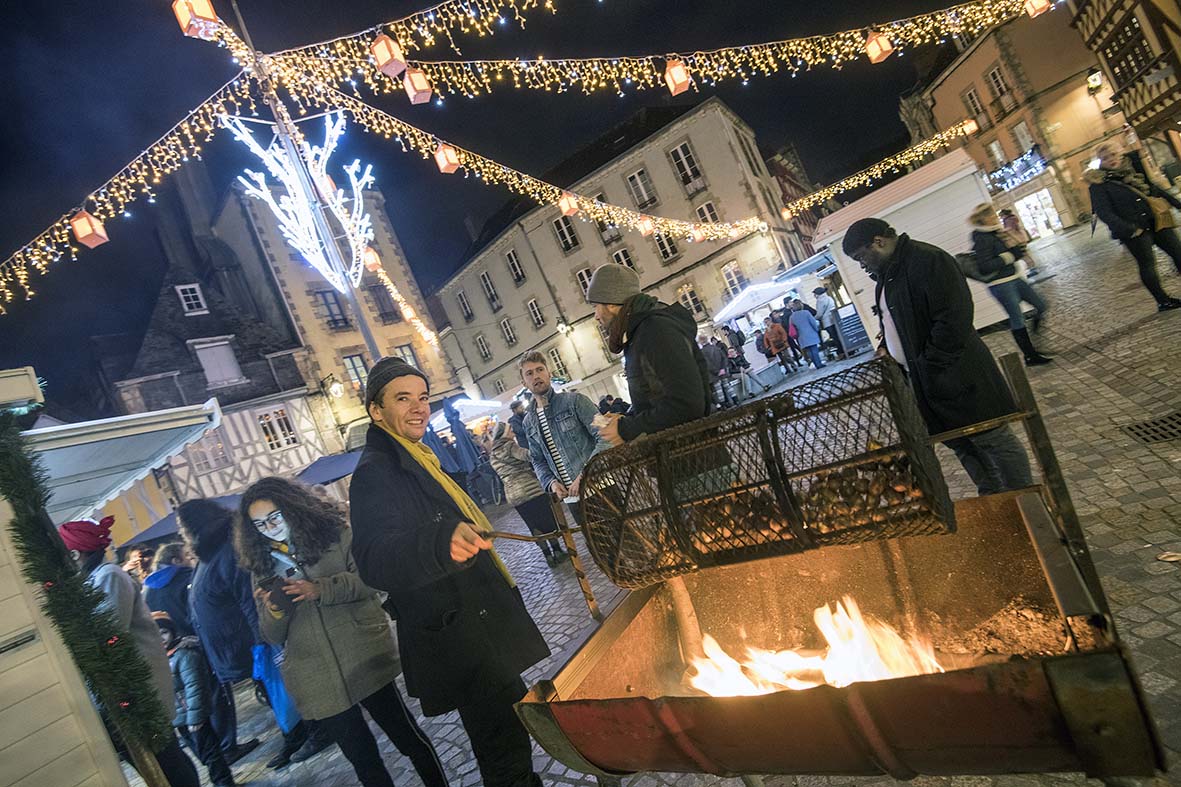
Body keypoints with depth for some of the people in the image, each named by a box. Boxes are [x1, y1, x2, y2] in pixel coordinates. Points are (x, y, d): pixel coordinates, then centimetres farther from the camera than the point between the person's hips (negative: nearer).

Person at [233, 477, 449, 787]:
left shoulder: (333, 533, 0)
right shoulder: (262, 568, 9)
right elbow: (272, 637, 10)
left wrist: (320, 589, -22)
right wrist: (273, 612, -12)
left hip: (364, 660, -3)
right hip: (317, 681, 3)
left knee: (408, 737, 5)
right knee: (363, 759, 13)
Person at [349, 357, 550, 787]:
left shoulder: (419, 460, 13)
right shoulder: (374, 473, -18)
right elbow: (375, 559, -36)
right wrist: (442, 541, -53)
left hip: (479, 630, 10)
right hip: (456, 642, -10)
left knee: (508, 745, 21)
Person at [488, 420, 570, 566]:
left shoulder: (493, 457, 16)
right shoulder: (508, 445, -7)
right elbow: (528, 455, -24)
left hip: (513, 495, 7)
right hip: (530, 489, -7)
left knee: (534, 526, 12)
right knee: (548, 521, 6)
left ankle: (548, 556, 14)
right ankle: (558, 552, 11)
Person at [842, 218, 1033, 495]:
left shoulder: (928, 260, -18)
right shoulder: (885, 275, 11)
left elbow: (953, 319, -24)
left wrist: (929, 364, -20)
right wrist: (885, 347, 8)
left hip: (953, 375, -9)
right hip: (922, 382, 9)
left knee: (991, 439, 5)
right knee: (960, 444, 18)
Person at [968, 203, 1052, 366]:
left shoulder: (999, 232, 8)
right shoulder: (982, 238, -16)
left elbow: (1017, 255, 13)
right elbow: (984, 267, -23)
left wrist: (1013, 244, -7)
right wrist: (1006, 258, -13)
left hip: (1015, 278, 8)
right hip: (1000, 284, -8)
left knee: (1041, 305, 11)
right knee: (1017, 319, -2)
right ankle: (1030, 356, 9)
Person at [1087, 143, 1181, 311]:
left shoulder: (1133, 168, 10)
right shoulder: (1098, 184, -10)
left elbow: (1154, 188, 21)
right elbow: (1104, 213, -17)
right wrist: (1128, 229, -24)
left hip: (1156, 222, 6)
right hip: (1134, 231, -6)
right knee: (1147, 264, 0)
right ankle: (1163, 301, 12)